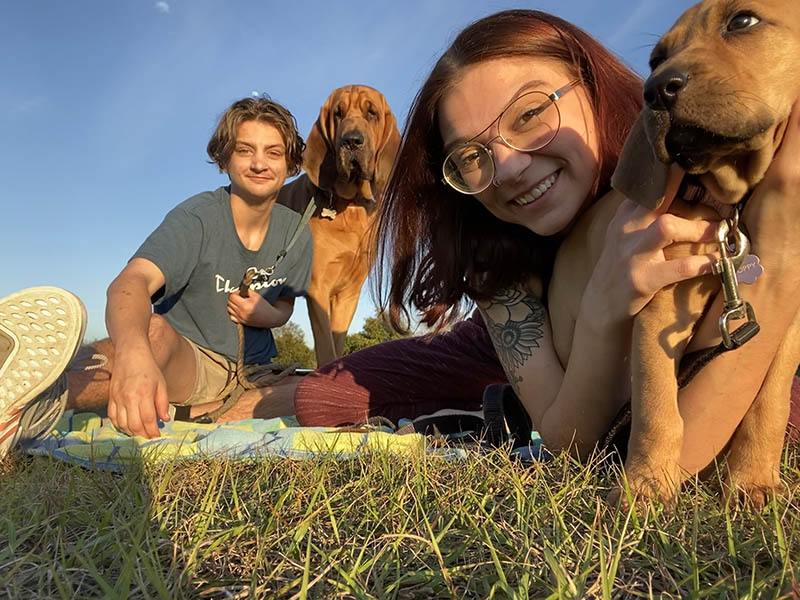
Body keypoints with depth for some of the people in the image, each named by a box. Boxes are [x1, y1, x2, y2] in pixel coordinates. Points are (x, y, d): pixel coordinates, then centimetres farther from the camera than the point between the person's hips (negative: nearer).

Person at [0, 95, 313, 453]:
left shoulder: (296, 231, 0)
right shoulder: (196, 218, -15)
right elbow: (130, 283, -34)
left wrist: (266, 314, -13)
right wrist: (132, 353, -58)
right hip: (185, 361, -5)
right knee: (153, 332, -39)